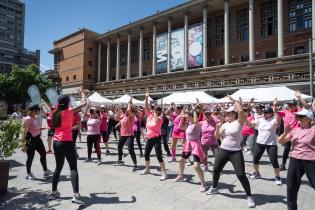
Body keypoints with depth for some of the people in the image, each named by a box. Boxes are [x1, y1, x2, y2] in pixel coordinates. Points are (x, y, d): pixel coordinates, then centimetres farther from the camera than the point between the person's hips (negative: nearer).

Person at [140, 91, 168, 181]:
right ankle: (147, 169, 39)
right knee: (146, 154, 17)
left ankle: (164, 173, 2)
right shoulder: (149, 115, 3)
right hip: (149, 138, 8)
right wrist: (146, 98, -6)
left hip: (156, 138, -7)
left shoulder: (159, 119, -15)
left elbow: (156, 121, -39)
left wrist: (155, 113, -29)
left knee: (159, 156, -8)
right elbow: (146, 107, 1)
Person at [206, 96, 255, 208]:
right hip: (223, 150, 6)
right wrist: (217, 128, -9)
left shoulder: (239, 122, -8)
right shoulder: (224, 124, 7)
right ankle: (214, 188, 39)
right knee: (216, 170, 15)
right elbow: (217, 137, 9)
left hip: (236, 152, -6)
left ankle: (249, 196, 15)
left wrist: (234, 100, -16)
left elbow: (241, 111, -27)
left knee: (241, 174, -6)